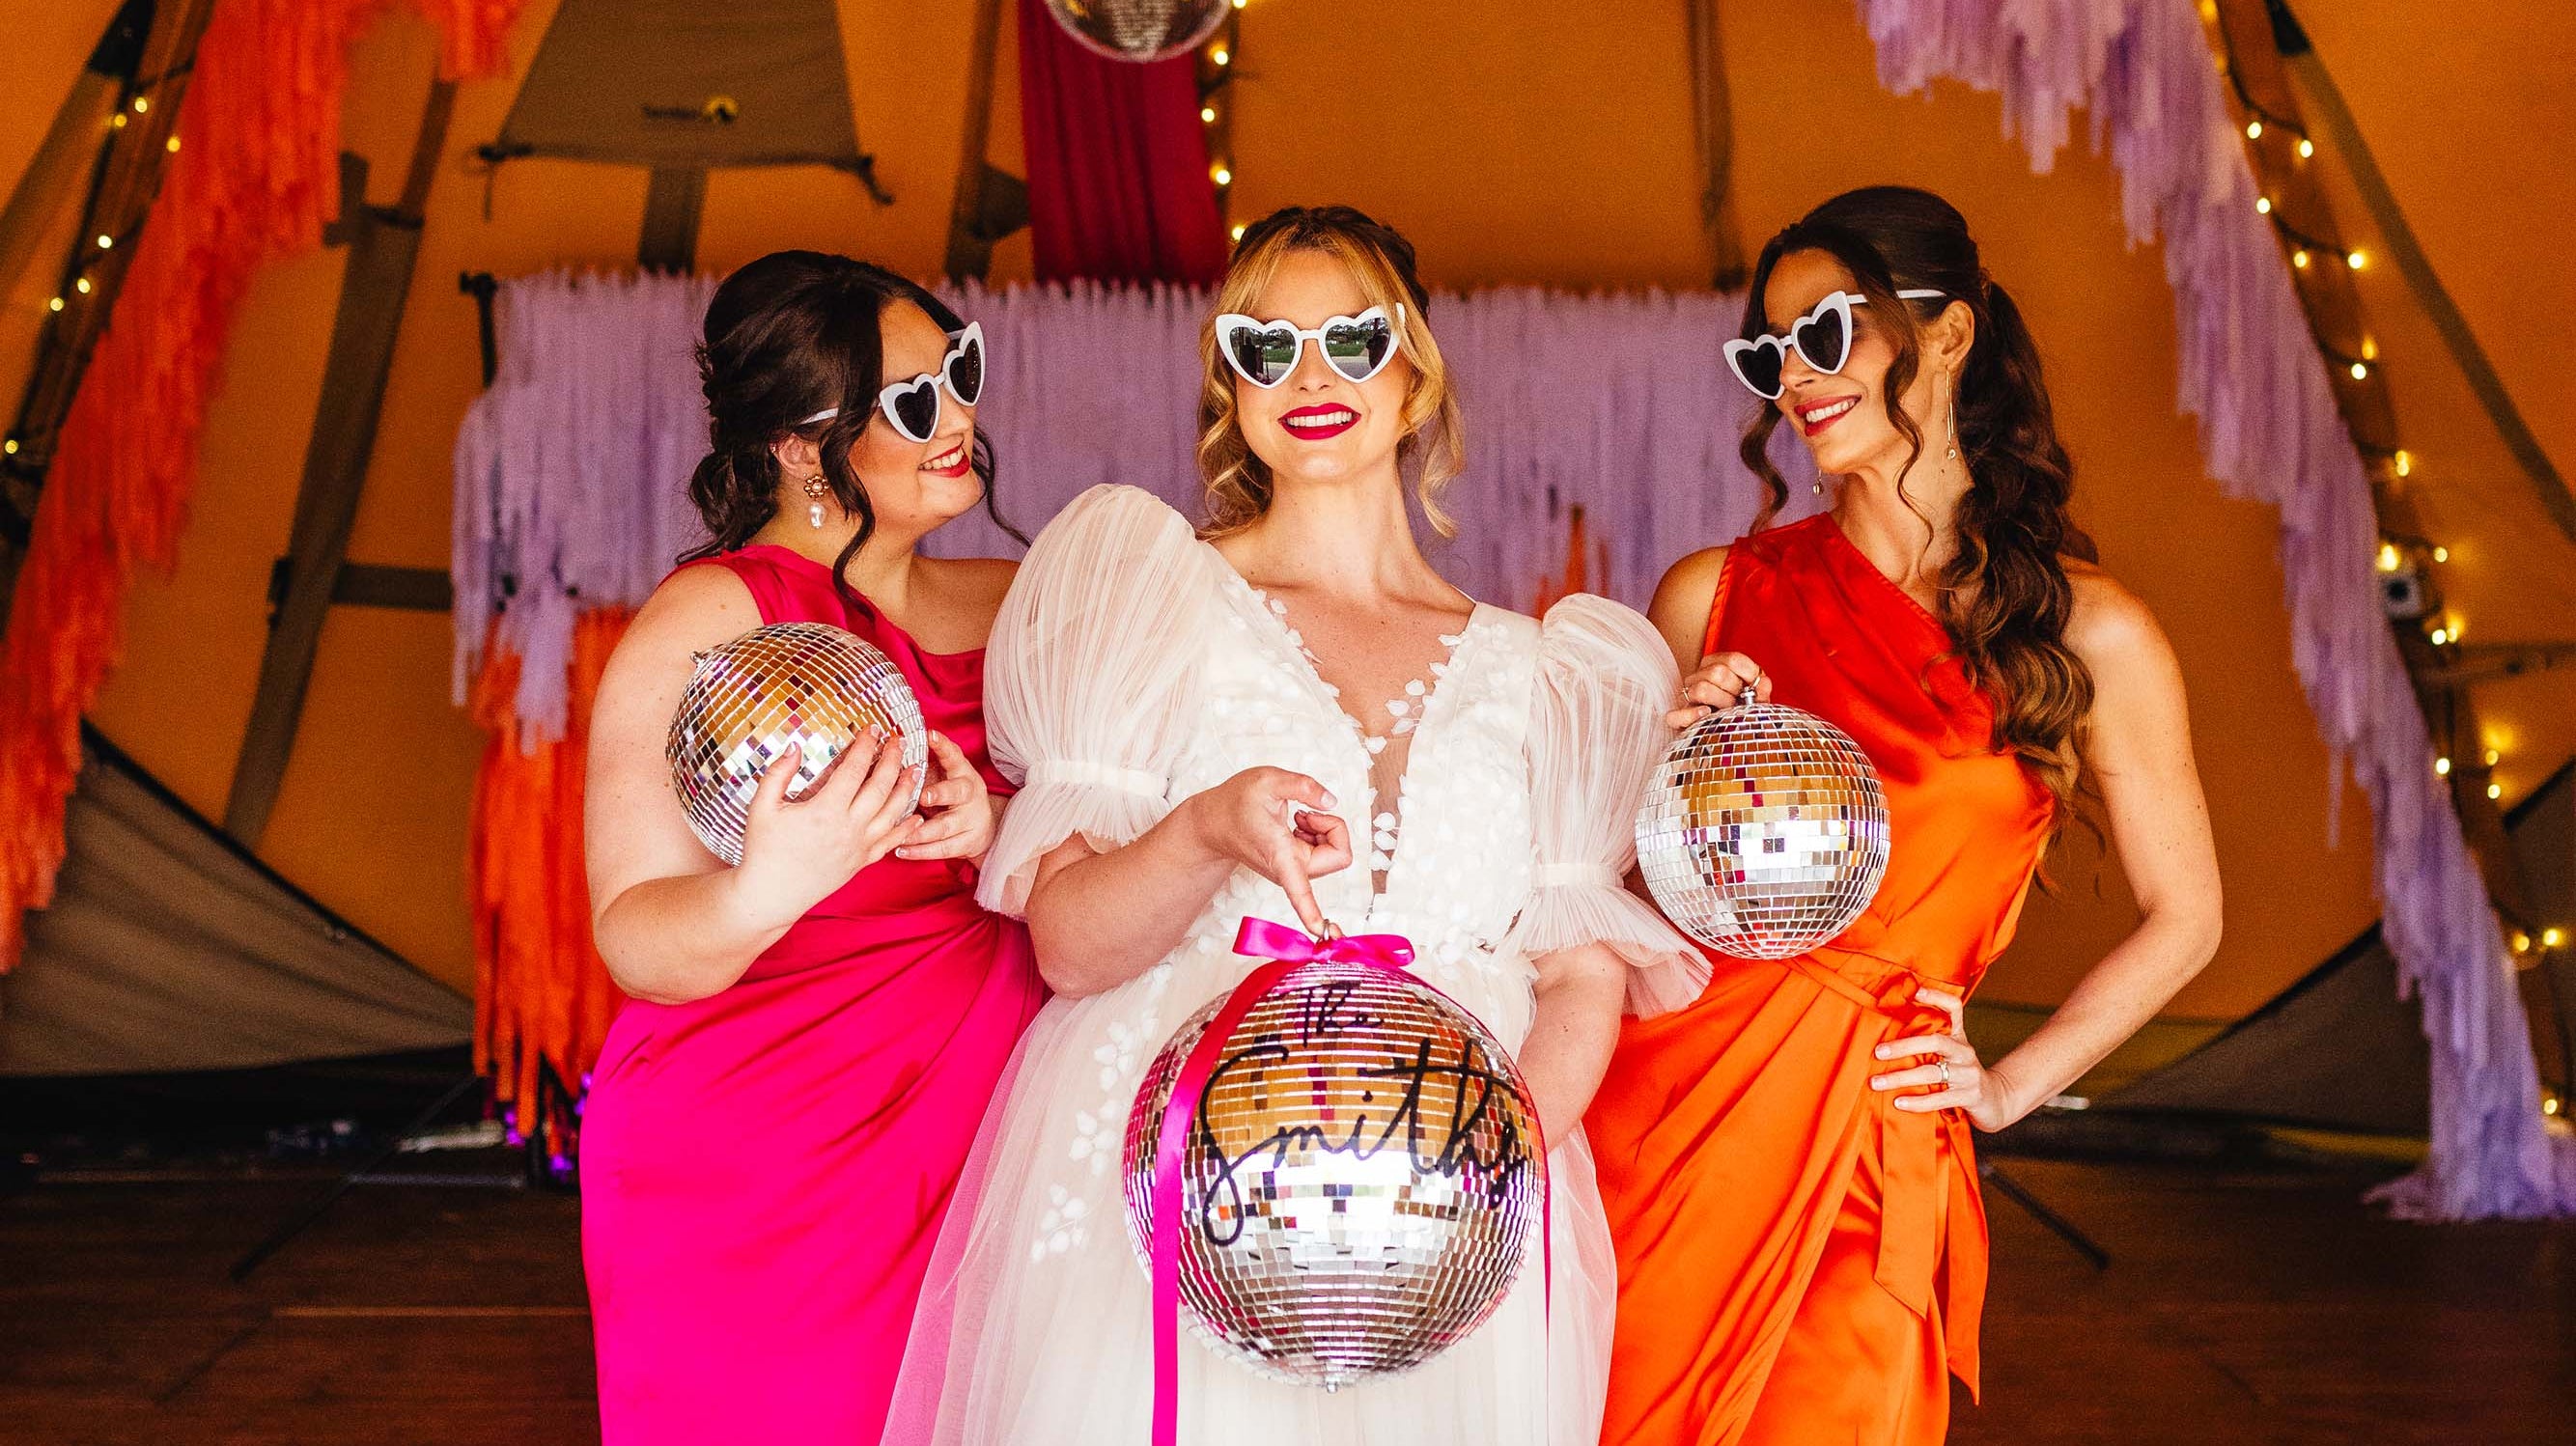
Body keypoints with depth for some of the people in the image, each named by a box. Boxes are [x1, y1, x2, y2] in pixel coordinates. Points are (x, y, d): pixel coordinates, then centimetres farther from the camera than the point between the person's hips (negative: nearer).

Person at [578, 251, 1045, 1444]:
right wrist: (768, 890, -33)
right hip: (750, 1200, -5)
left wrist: (994, 834, -15)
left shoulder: (1013, 607, 8)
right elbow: (635, 941, -13)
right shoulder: (713, 619, -9)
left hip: (971, 1165, 5)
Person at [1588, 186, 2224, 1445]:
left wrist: (2010, 1085, 6)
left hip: (1868, 1149, -1)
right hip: (1661, 1102, 2)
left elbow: (2182, 919, 12)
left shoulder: (2088, 634, 1)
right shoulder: (1715, 594, 6)